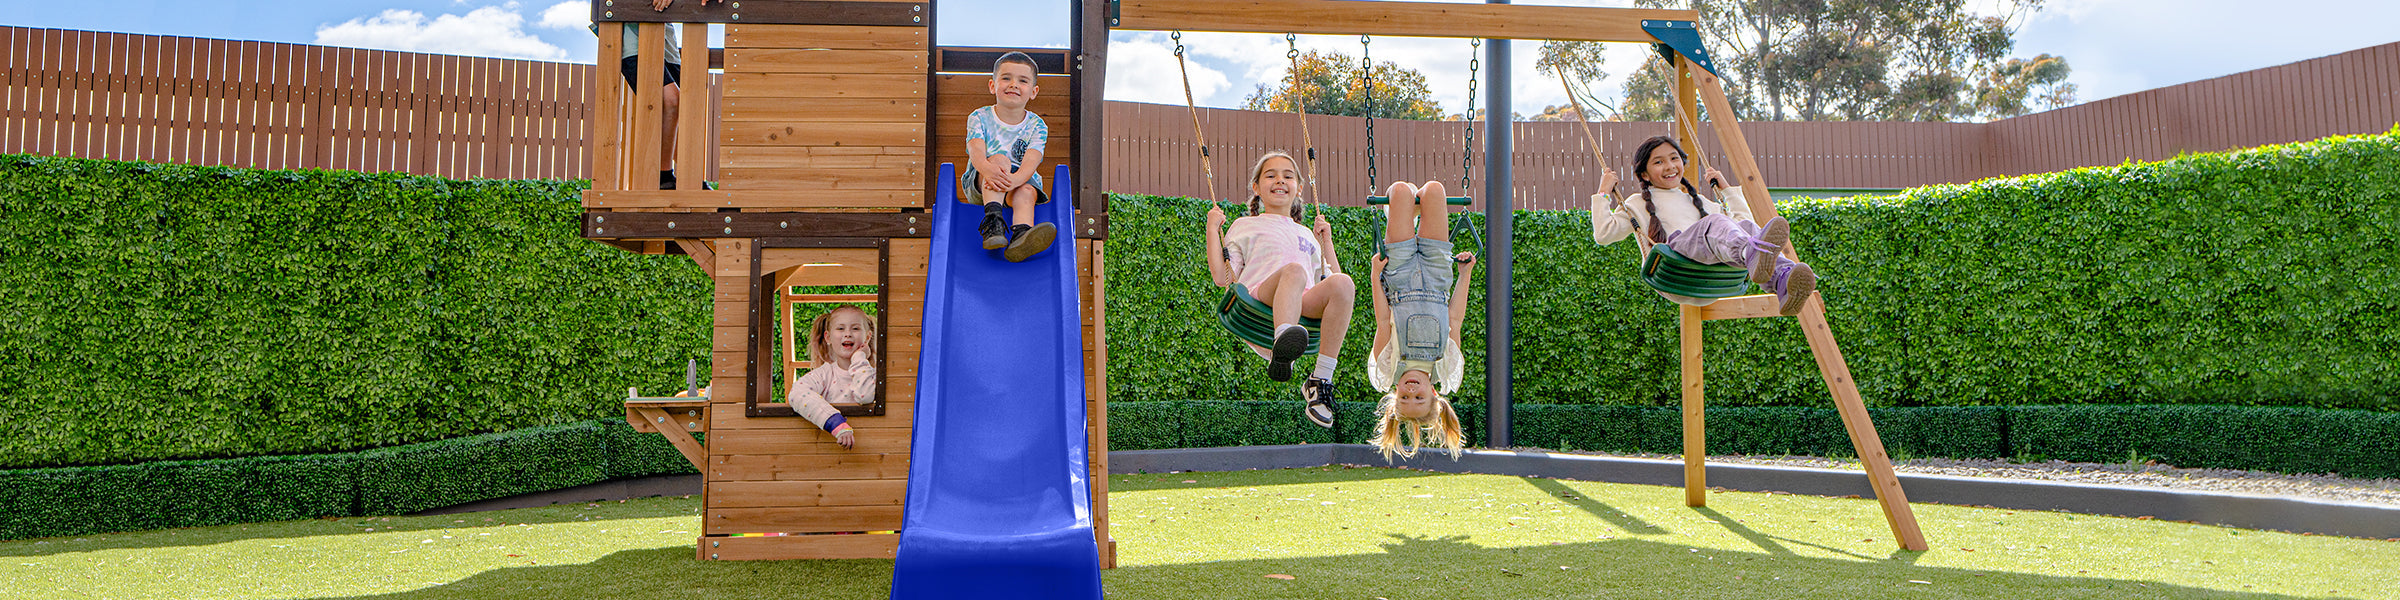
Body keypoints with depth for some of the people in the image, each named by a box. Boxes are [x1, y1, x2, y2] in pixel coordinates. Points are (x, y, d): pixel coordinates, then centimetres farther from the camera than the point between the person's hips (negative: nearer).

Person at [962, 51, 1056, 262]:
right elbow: (976, 151, -17)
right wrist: (987, 168, -43)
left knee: (1027, 192, -33)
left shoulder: (1036, 126, 2)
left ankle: (1020, 235, -64)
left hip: (1021, 181, 1)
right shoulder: (979, 118, 2)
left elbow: (1031, 161, -16)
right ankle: (992, 219, -49)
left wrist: (1015, 179, -39)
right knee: (1000, 159, -30)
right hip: (978, 186, -1)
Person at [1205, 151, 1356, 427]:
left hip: (1305, 306, 3)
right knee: (1294, 270, -37)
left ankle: (1321, 381, -33)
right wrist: (1213, 229, 12)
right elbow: (1222, 277, 12)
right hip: (1257, 299, -3)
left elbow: (1330, 280, 29)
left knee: (1343, 283, -31)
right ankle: (1282, 349, -64)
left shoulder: (1306, 235, 38)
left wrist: (1326, 241, 27)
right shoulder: (1245, 226, 27)